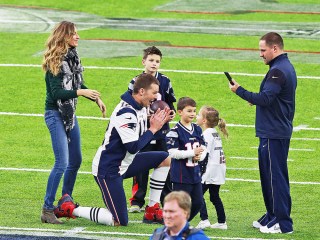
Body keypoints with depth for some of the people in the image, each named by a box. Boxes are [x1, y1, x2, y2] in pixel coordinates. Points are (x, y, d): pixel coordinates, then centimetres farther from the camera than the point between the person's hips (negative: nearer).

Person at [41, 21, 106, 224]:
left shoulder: (73, 57, 7)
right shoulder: (54, 61, -17)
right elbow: (56, 92, -23)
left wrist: (96, 99, 18)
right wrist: (80, 92, -32)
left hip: (70, 114, 9)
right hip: (55, 114, -9)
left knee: (75, 160, 15)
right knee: (62, 163, -14)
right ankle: (47, 210, -10)